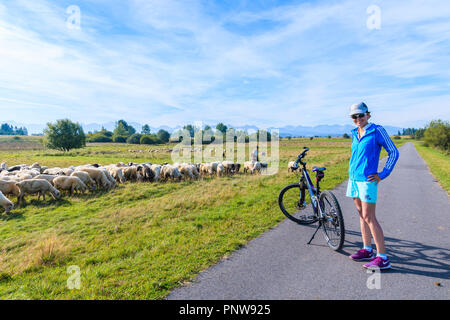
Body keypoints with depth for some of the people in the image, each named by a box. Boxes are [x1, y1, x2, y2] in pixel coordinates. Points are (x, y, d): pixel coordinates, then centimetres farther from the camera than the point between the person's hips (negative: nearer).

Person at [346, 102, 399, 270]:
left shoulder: (377, 130, -8)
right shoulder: (355, 133, 11)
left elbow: (394, 152, -5)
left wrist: (382, 174, -9)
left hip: (367, 179, -7)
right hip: (354, 178, 7)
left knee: (369, 217, -7)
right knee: (362, 214, 12)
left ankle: (383, 258, 3)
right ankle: (367, 250, 24)